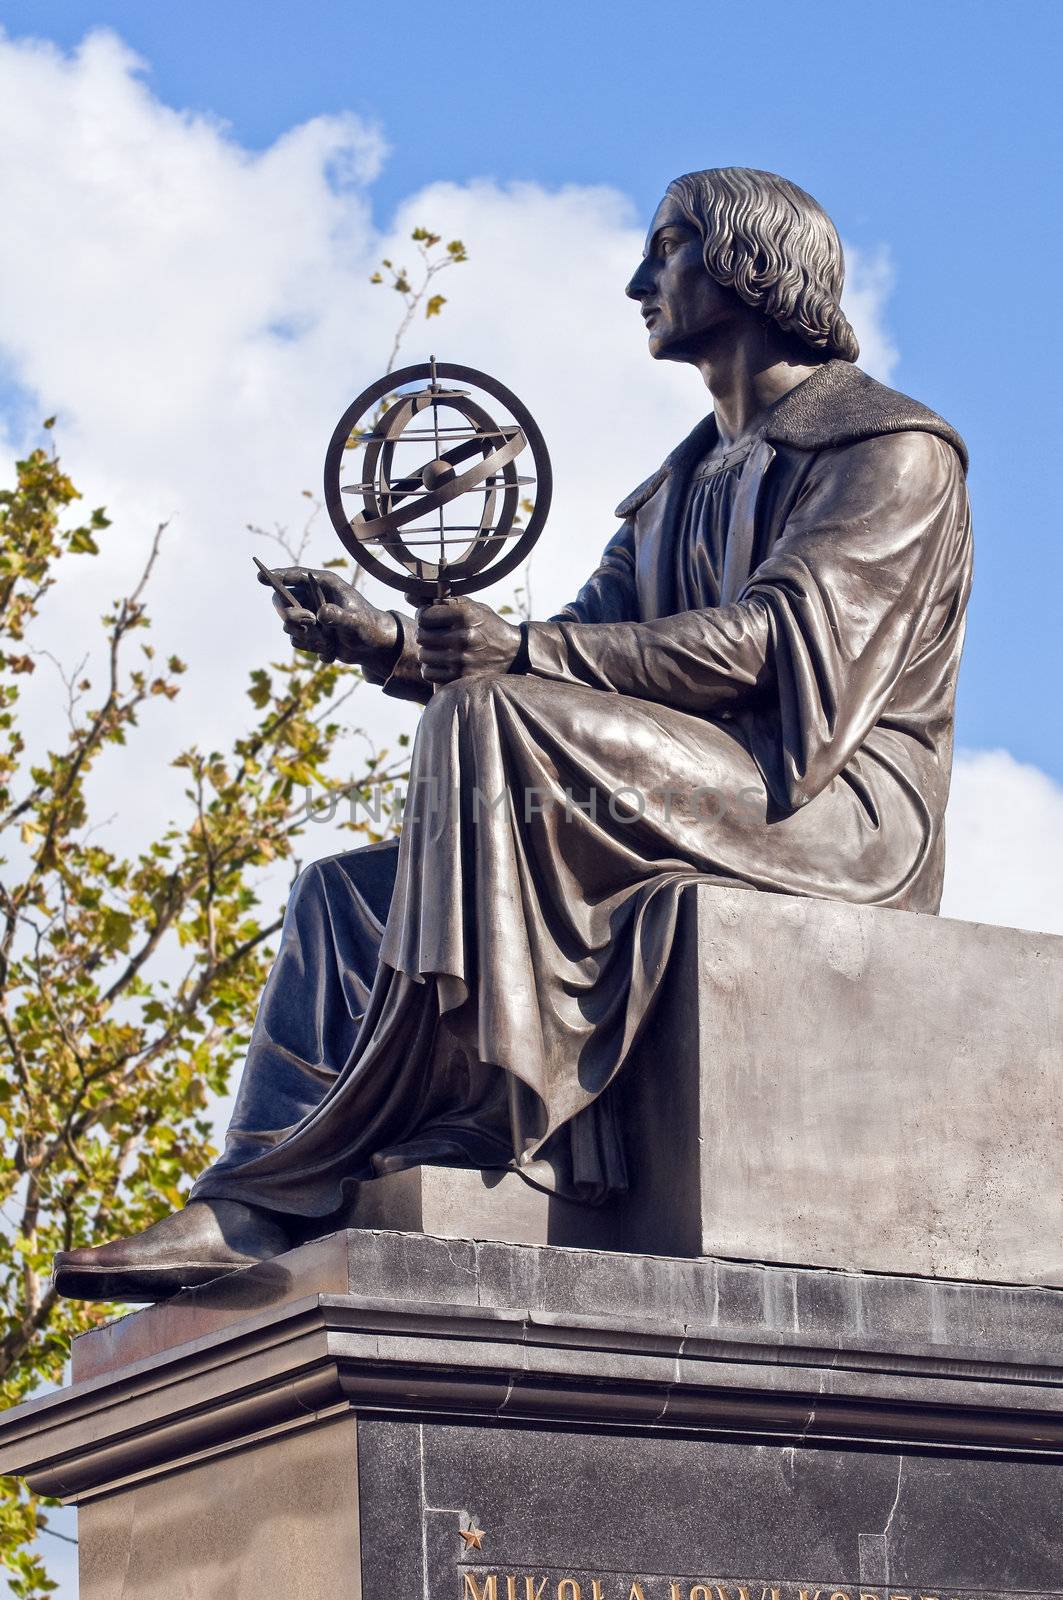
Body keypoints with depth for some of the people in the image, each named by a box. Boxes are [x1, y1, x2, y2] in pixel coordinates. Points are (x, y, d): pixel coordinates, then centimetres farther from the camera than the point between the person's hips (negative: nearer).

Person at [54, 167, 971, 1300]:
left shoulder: (891, 450, 0)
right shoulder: (685, 484, 26)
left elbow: (785, 639, -17)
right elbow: (588, 652, 14)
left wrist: (525, 651, -25)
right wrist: (392, 646, -3)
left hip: (839, 810, -9)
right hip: (692, 820, 9)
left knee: (492, 718, -30)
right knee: (343, 893, -2)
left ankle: (409, 1124, -35)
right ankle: (256, 1208, -21)